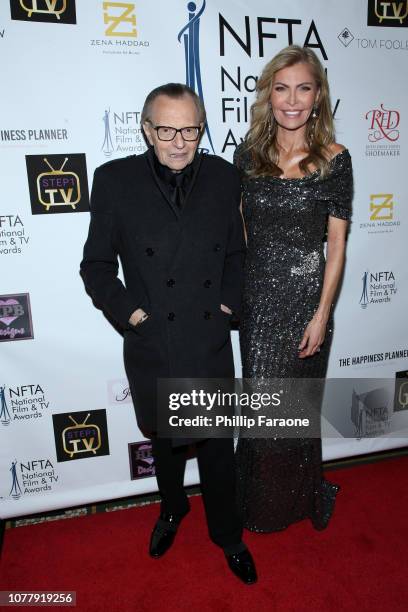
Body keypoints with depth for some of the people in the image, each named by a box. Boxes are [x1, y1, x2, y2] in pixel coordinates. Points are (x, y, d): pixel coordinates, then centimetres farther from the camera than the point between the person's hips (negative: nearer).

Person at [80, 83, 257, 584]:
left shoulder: (222, 176, 0)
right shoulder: (114, 180, -7)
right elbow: (96, 266, -1)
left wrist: (230, 301, -1)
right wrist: (128, 310, -11)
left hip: (211, 345, 1)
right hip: (151, 349, 0)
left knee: (217, 448, 15)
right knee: (165, 443, 22)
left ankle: (227, 535, 42)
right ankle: (172, 509, 54)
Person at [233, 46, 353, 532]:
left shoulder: (333, 160, -6)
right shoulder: (248, 153, 2)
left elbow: (336, 244, -6)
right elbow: (236, 228, 8)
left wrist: (322, 314, -11)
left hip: (304, 295, -3)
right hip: (255, 293, 3)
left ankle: (294, 500, 42)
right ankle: (258, 499, 42)